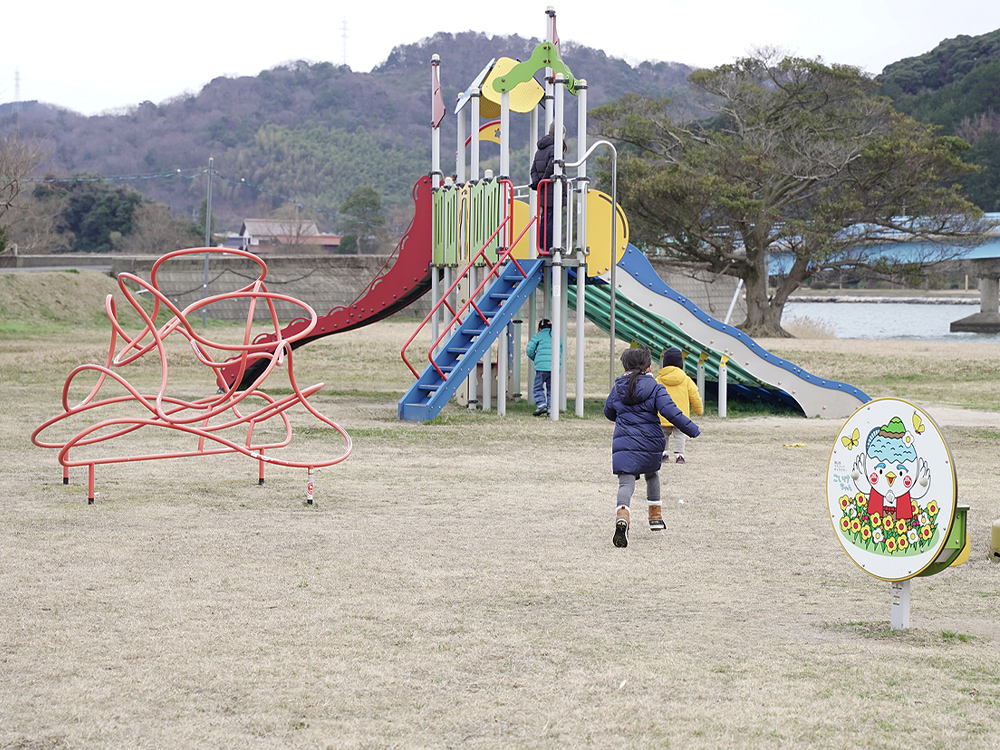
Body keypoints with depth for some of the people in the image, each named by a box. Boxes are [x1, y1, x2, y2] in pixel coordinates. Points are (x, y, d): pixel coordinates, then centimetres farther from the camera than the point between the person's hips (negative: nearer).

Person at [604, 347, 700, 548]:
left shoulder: (617, 390, 6)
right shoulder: (655, 388, -4)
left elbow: (608, 412, 23)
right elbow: (672, 413, -15)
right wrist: (694, 431, -9)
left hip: (624, 443, 0)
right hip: (651, 444, 0)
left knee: (626, 482, -9)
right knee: (652, 474, 28)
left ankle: (622, 516, -39)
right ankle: (656, 517, 35)